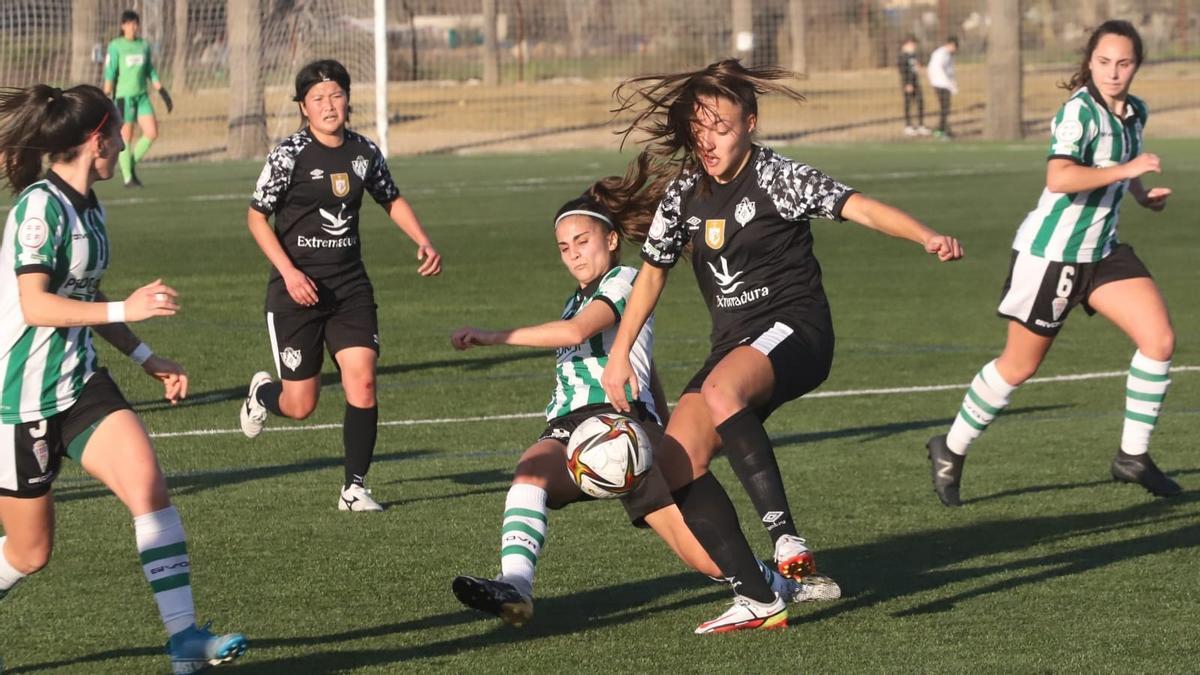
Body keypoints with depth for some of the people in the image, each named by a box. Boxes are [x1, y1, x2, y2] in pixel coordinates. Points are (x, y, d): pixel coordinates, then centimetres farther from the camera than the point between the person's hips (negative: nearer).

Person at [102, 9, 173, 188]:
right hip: (123, 96, -5)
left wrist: (163, 93, 16)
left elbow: (150, 72, 18)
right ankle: (128, 178, 6)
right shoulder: (115, 46, -5)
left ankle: (131, 164, 16)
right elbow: (110, 73, -7)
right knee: (126, 137, -1)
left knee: (152, 133, -4)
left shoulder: (144, 45, 10)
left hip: (142, 96, 5)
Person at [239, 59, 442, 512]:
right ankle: (263, 393, 40)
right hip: (298, 288, -3)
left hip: (350, 286, 3)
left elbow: (391, 199, 21)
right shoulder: (290, 154, -10)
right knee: (300, 406, 2)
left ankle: (354, 488, -1)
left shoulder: (364, 152, 3)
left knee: (361, 381, -13)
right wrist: (289, 272, -15)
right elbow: (256, 217, -5)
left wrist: (423, 242, 7)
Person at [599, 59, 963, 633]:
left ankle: (785, 537, -35)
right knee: (677, 468, -10)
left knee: (721, 393, -38)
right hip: (733, 344, 7)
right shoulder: (685, 194, 8)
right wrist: (619, 353, 19)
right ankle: (757, 600, -8)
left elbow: (859, 207, -19)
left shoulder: (776, 177, -9)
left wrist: (927, 238, -35)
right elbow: (652, 271, 21)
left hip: (795, 329, -7)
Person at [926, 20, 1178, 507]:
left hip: (1102, 250, 7)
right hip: (1050, 252, -7)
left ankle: (1133, 456, 4)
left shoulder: (1135, 113, 6)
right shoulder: (1080, 111, -20)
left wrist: (1142, 194, 9)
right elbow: (1058, 178, -36)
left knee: (1160, 339, -8)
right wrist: (1126, 170, -33)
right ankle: (951, 451, 24)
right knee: (1019, 366, 3)